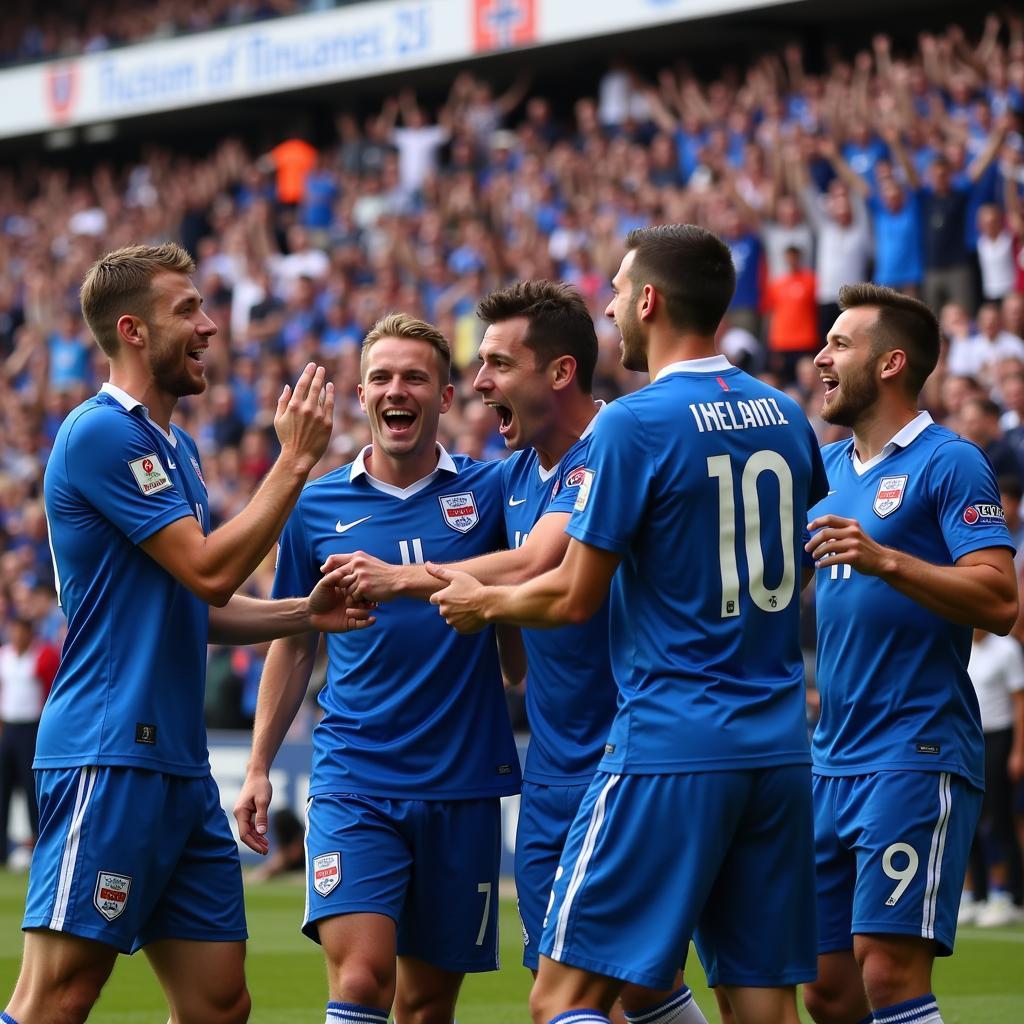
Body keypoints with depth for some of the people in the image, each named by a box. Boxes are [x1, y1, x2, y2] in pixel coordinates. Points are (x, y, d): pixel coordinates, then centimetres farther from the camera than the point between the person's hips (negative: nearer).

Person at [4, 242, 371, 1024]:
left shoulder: (176, 448, 20)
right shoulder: (103, 434, -10)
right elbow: (209, 571, -15)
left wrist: (304, 613, 10)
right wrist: (295, 460, -9)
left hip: (180, 766, 10)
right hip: (109, 756, -9)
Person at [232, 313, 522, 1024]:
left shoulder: (488, 488, 4)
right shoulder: (317, 506, 6)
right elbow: (294, 645, 13)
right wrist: (259, 767, 10)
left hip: (462, 780, 1)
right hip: (354, 781, -1)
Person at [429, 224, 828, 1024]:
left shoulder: (634, 425, -11)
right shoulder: (786, 417, 10)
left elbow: (574, 598, -8)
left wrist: (481, 602, 12)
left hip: (670, 747, -7)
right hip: (780, 749, 7)